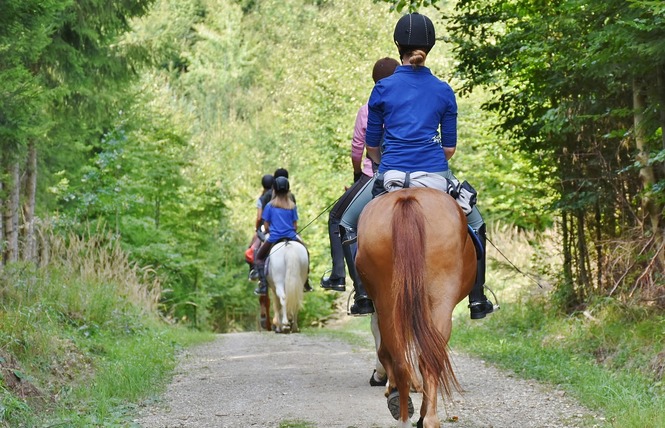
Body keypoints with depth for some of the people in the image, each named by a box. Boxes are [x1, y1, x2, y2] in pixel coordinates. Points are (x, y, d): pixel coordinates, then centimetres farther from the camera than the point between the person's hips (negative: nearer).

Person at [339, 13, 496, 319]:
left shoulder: (383, 89, 1)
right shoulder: (444, 91, 4)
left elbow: (371, 147, 7)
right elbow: (449, 148, 8)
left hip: (391, 174, -1)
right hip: (436, 173, 1)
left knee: (348, 224, 22)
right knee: (476, 226, 24)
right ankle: (477, 301, 21)